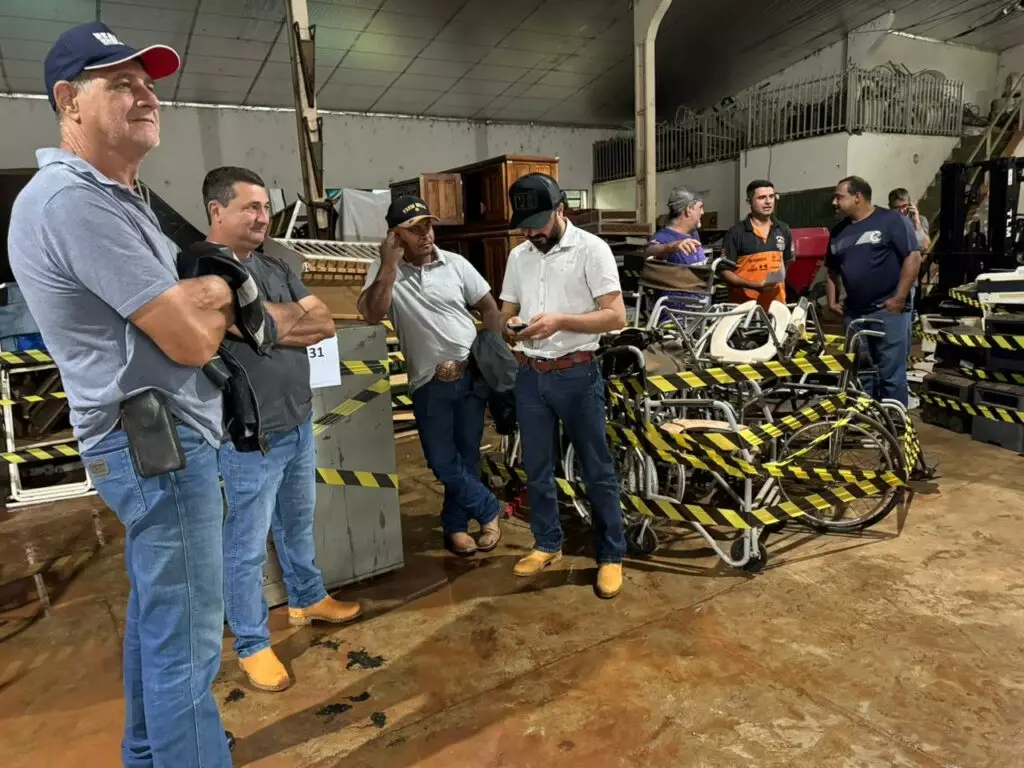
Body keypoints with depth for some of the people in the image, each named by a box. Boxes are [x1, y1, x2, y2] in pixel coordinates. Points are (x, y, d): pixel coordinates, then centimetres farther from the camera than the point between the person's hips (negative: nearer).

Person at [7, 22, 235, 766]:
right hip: (159, 440, -11)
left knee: (157, 613, 23)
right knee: (186, 640, -3)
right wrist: (218, 296, 1)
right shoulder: (74, 199, -18)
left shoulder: (117, 197, 16)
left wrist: (200, 299, -5)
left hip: (153, 437, 11)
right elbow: (191, 338, -20)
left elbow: (179, 303, 18)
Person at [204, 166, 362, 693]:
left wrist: (277, 324, -11)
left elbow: (325, 324, 4)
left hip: (299, 423, 8)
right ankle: (251, 645, 23)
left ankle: (307, 599, 44)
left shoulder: (276, 267, 11)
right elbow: (265, 325, -24)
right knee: (247, 546, 7)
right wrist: (298, 316, -6)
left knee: (298, 525, 24)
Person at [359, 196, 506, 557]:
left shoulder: (455, 264, 1)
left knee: (467, 456, 12)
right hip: (429, 383, -1)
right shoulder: (383, 271, -4)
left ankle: (455, 524, 30)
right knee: (443, 463, 0)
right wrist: (389, 263, -20)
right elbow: (371, 314, -21)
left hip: (472, 375, 2)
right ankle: (489, 509, 23)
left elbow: (489, 307, 7)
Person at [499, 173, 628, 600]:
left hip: (576, 375, -5)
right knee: (537, 467, 14)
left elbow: (616, 316, -13)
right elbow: (505, 312, 14)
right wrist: (510, 326, -10)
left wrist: (560, 320, -24)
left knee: (596, 469, 5)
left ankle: (611, 555, 18)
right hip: (529, 375, 5)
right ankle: (547, 544, 32)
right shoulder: (518, 256, 9)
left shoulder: (591, 249, -8)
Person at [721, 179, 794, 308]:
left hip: (776, 303, 5)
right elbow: (725, 271, -8)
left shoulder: (783, 230, 12)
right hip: (744, 304, -4)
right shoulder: (736, 232, -4)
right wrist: (755, 285, -18)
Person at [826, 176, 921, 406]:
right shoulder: (838, 231, 14)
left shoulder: (889, 220, -4)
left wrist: (899, 298, -14)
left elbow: (913, 257, -9)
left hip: (887, 311, -6)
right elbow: (832, 270, 24)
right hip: (853, 314, 6)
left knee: (891, 374, -2)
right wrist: (832, 301, 12)